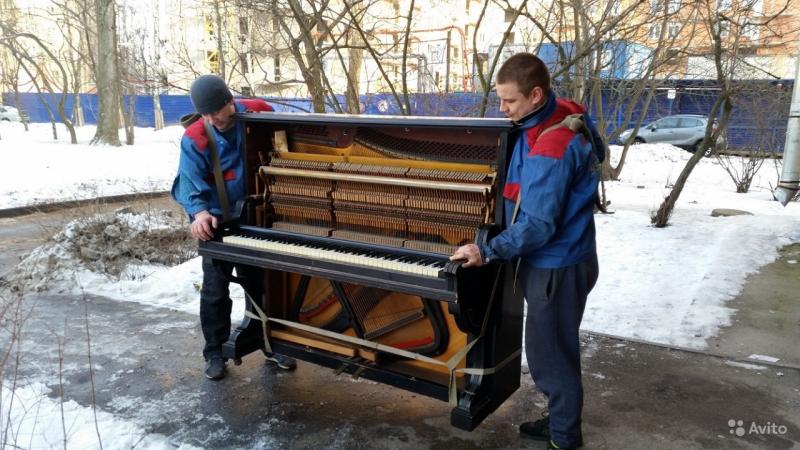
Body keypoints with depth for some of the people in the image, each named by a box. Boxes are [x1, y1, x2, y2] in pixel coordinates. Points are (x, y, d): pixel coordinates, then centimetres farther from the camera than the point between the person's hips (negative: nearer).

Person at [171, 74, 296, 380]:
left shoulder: (260, 113, -9)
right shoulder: (195, 139, -15)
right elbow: (189, 182, -20)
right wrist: (199, 212, -40)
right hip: (217, 223, -2)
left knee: (262, 286, 15)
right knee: (215, 291, 3)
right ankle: (215, 352, 20)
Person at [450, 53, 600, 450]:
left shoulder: (548, 151, -29)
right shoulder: (565, 112, 0)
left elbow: (536, 226, -28)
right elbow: (594, 152, 20)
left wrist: (487, 252, -23)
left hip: (556, 266, -10)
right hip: (566, 254, 10)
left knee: (548, 354, 4)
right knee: (558, 348, 22)